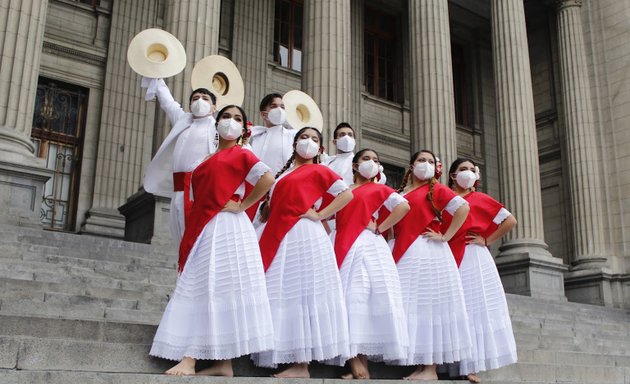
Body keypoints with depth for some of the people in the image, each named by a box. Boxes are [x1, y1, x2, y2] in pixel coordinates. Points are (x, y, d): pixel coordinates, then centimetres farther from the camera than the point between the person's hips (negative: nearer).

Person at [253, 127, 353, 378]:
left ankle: (301, 364, -7)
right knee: (282, 296, 3)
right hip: (279, 238, 7)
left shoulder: (319, 171, 6)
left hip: (303, 235, -7)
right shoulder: (284, 172, 24)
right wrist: (266, 211, 5)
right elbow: (273, 204, 26)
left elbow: (347, 193, -3)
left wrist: (320, 215, -8)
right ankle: (293, 360, 7)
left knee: (302, 293, -8)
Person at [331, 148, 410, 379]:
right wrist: (328, 237, 4)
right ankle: (356, 362, -8)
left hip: (368, 246, -2)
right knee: (348, 297, -6)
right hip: (344, 247, 3)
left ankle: (361, 361, -8)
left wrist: (380, 228, -7)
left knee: (363, 296, -9)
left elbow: (404, 206, -2)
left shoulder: (379, 189, 12)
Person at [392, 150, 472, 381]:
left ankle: (431, 369, -3)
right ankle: (420, 366, 8)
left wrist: (445, 237, -10)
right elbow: (395, 226, 22)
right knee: (412, 309, 3)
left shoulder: (436, 189, 4)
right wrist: (394, 251, 6)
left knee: (429, 305, -5)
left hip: (429, 254, -5)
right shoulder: (400, 194, 18)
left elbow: (463, 208, -8)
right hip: (405, 255, 5)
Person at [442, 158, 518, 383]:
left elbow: (510, 221, 2)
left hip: (474, 260, -1)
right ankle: (462, 364, 1)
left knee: (474, 309, -4)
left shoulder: (479, 199, 7)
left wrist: (487, 241, -1)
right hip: (450, 260, 1)